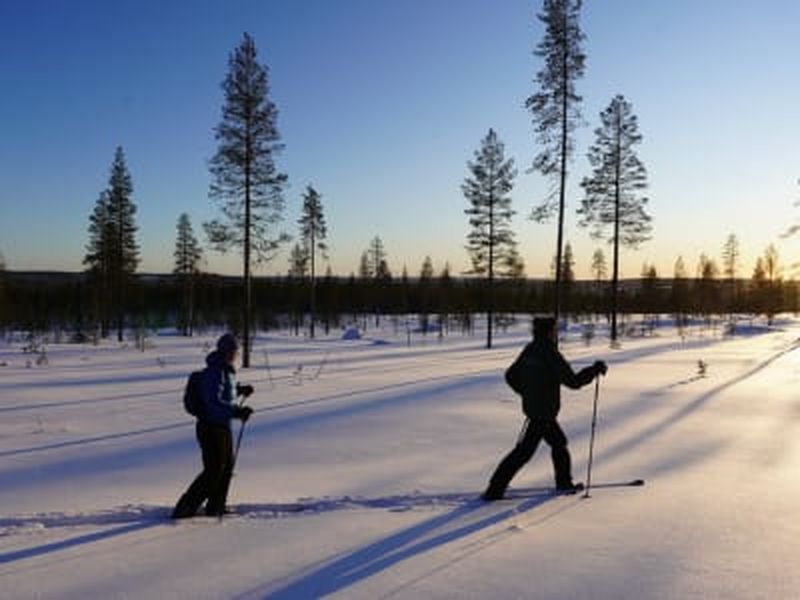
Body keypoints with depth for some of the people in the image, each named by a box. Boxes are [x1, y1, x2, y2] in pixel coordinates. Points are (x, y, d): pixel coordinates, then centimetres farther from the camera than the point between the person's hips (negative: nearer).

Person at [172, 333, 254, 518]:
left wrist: (240, 390, 13)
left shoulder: (227, 370, 10)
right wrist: (237, 411, -37)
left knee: (227, 466, 19)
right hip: (211, 428, -10)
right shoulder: (215, 373, -21)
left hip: (223, 427, 10)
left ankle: (215, 508, 34)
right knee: (214, 470, -7)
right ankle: (184, 509, 1)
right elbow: (214, 402, -30)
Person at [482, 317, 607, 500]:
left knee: (558, 443, 22)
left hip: (533, 407, 9)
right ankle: (495, 489, -3)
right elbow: (573, 381, -19)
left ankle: (564, 483, 34)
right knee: (524, 451, -5)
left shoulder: (530, 350, 6)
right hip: (543, 411, -9)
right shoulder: (550, 354, -19)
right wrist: (594, 370, -7)